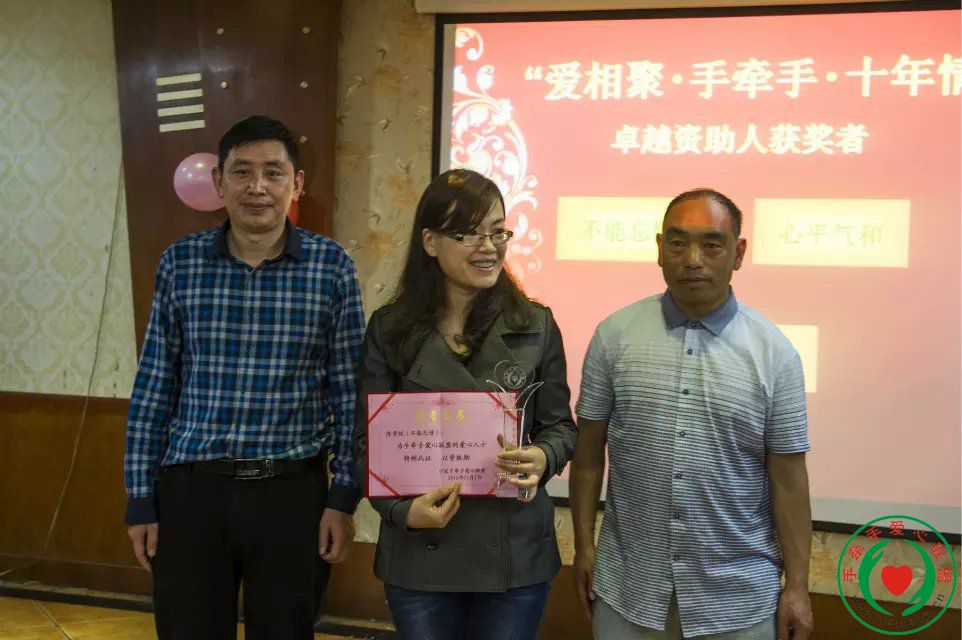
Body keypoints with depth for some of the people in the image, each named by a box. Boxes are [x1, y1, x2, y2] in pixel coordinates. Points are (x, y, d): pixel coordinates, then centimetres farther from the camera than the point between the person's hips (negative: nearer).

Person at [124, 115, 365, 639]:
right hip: (190, 489, 1)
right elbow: (154, 388, 4)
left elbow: (349, 389, 0)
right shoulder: (180, 263, 1)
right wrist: (141, 499, 3)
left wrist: (344, 497, -3)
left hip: (292, 492, -1)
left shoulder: (331, 266, -3)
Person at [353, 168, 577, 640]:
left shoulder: (535, 325, 0)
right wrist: (402, 509, -14)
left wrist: (543, 459, -16)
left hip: (514, 551, 1)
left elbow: (560, 426, 6)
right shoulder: (390, 329, -1)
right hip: (420, 553, 0)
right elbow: (369, 439, 1)